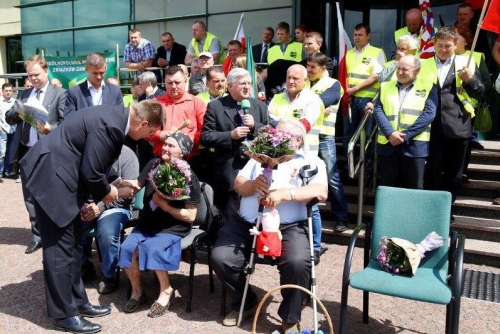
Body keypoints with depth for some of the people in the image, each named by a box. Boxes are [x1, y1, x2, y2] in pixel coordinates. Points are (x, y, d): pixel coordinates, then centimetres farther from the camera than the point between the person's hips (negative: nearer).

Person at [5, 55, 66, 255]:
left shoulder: (59, 94, -3)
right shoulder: (23, 94, 15)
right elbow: (8, 118, 10)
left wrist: (50, 128, -28)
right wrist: (18, 112, -11)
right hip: (26, 151, 6)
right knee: (30, 196, 11)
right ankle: (38, 235, 23)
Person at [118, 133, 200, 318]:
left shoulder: (189, 178, -13)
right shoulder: (154, 165, 1)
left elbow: (190, 216, -14)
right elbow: (138, 184, 16)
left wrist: (164, 204, -20)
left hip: (173, 228, -5)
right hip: (147, 224, 5)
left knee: (151, 247, -31)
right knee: (127, 248, -20)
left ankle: (166, 290, -6)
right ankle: (137, 291, 5)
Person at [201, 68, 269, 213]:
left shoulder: (260, 106, 9)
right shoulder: (215, 106, -2)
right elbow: (205, 137, -7)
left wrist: (255, 125, -11)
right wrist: (230, 135, -18)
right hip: (227, 173, -3)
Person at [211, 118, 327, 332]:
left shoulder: (311, 162, 9)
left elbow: (321, 192, -10)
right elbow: (238, 185, 13)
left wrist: (284, 193, -24)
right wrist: (254, 184, -11)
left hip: (288, 227, -3)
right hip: (245, 223, 4)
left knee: (298, 262, -30)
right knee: (220, 258, -16)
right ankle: (245, 303, 14)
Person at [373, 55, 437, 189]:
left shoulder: (428, 86, 6)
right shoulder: (386, 86, 15)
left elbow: (429, 113, -6)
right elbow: (378, 110, 3)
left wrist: (406, 135, -14)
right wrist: (390, 133, -13)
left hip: (415, 145, -2)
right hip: (387, 144, 2)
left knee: (414, 188, 5)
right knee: (385, 187, 8)